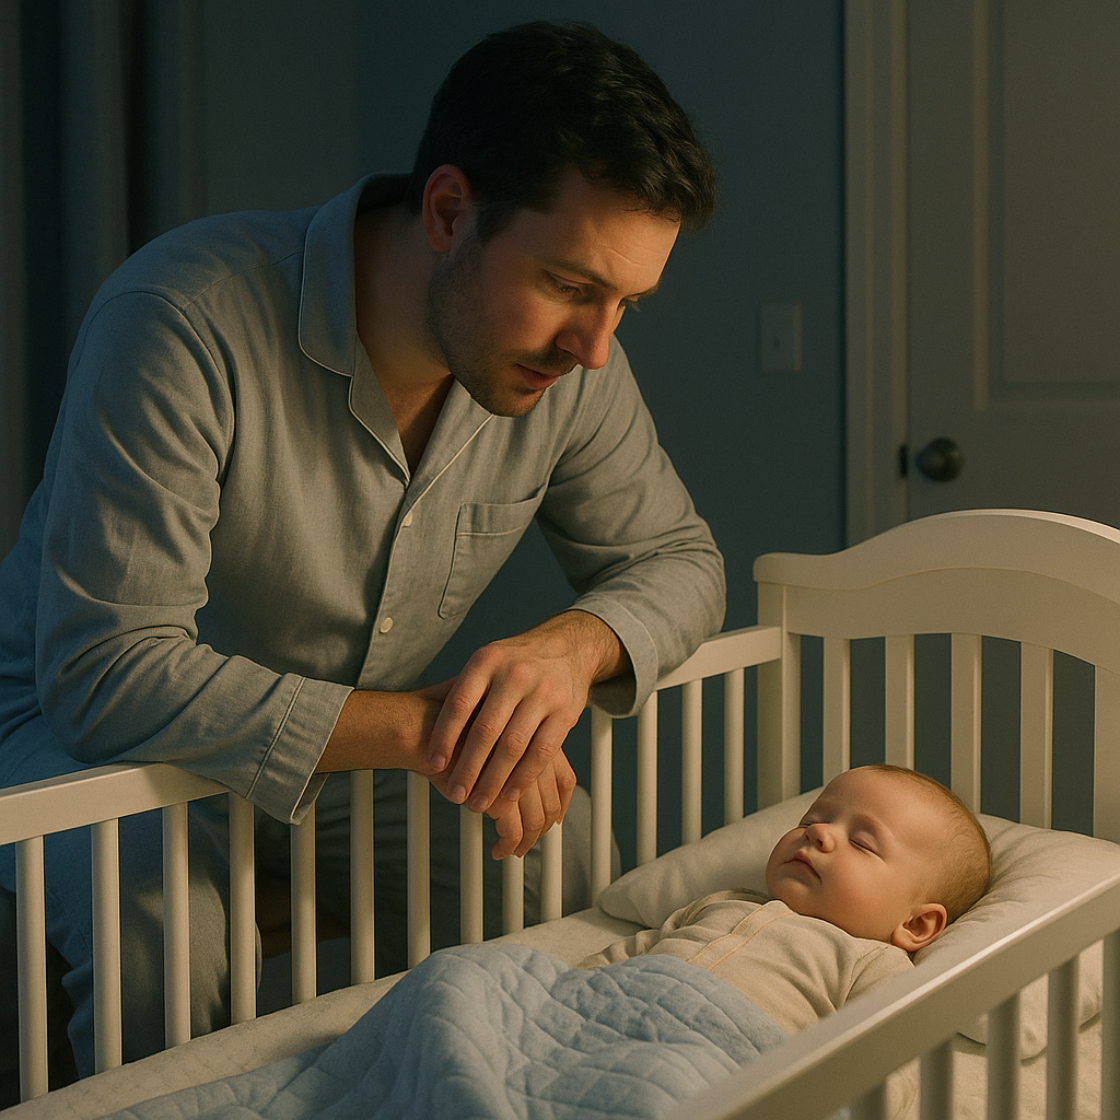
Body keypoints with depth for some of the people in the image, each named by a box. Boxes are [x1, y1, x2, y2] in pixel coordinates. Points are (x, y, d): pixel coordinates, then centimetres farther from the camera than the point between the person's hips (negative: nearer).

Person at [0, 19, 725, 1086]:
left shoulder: (569, 356, -14)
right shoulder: (187, 317, -32)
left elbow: (677, 558, -1)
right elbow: (107, 671, -34)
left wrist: (576, 644, -25)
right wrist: (417, 727, -37)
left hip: (361, 749, 5)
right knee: (160, 920, -34)